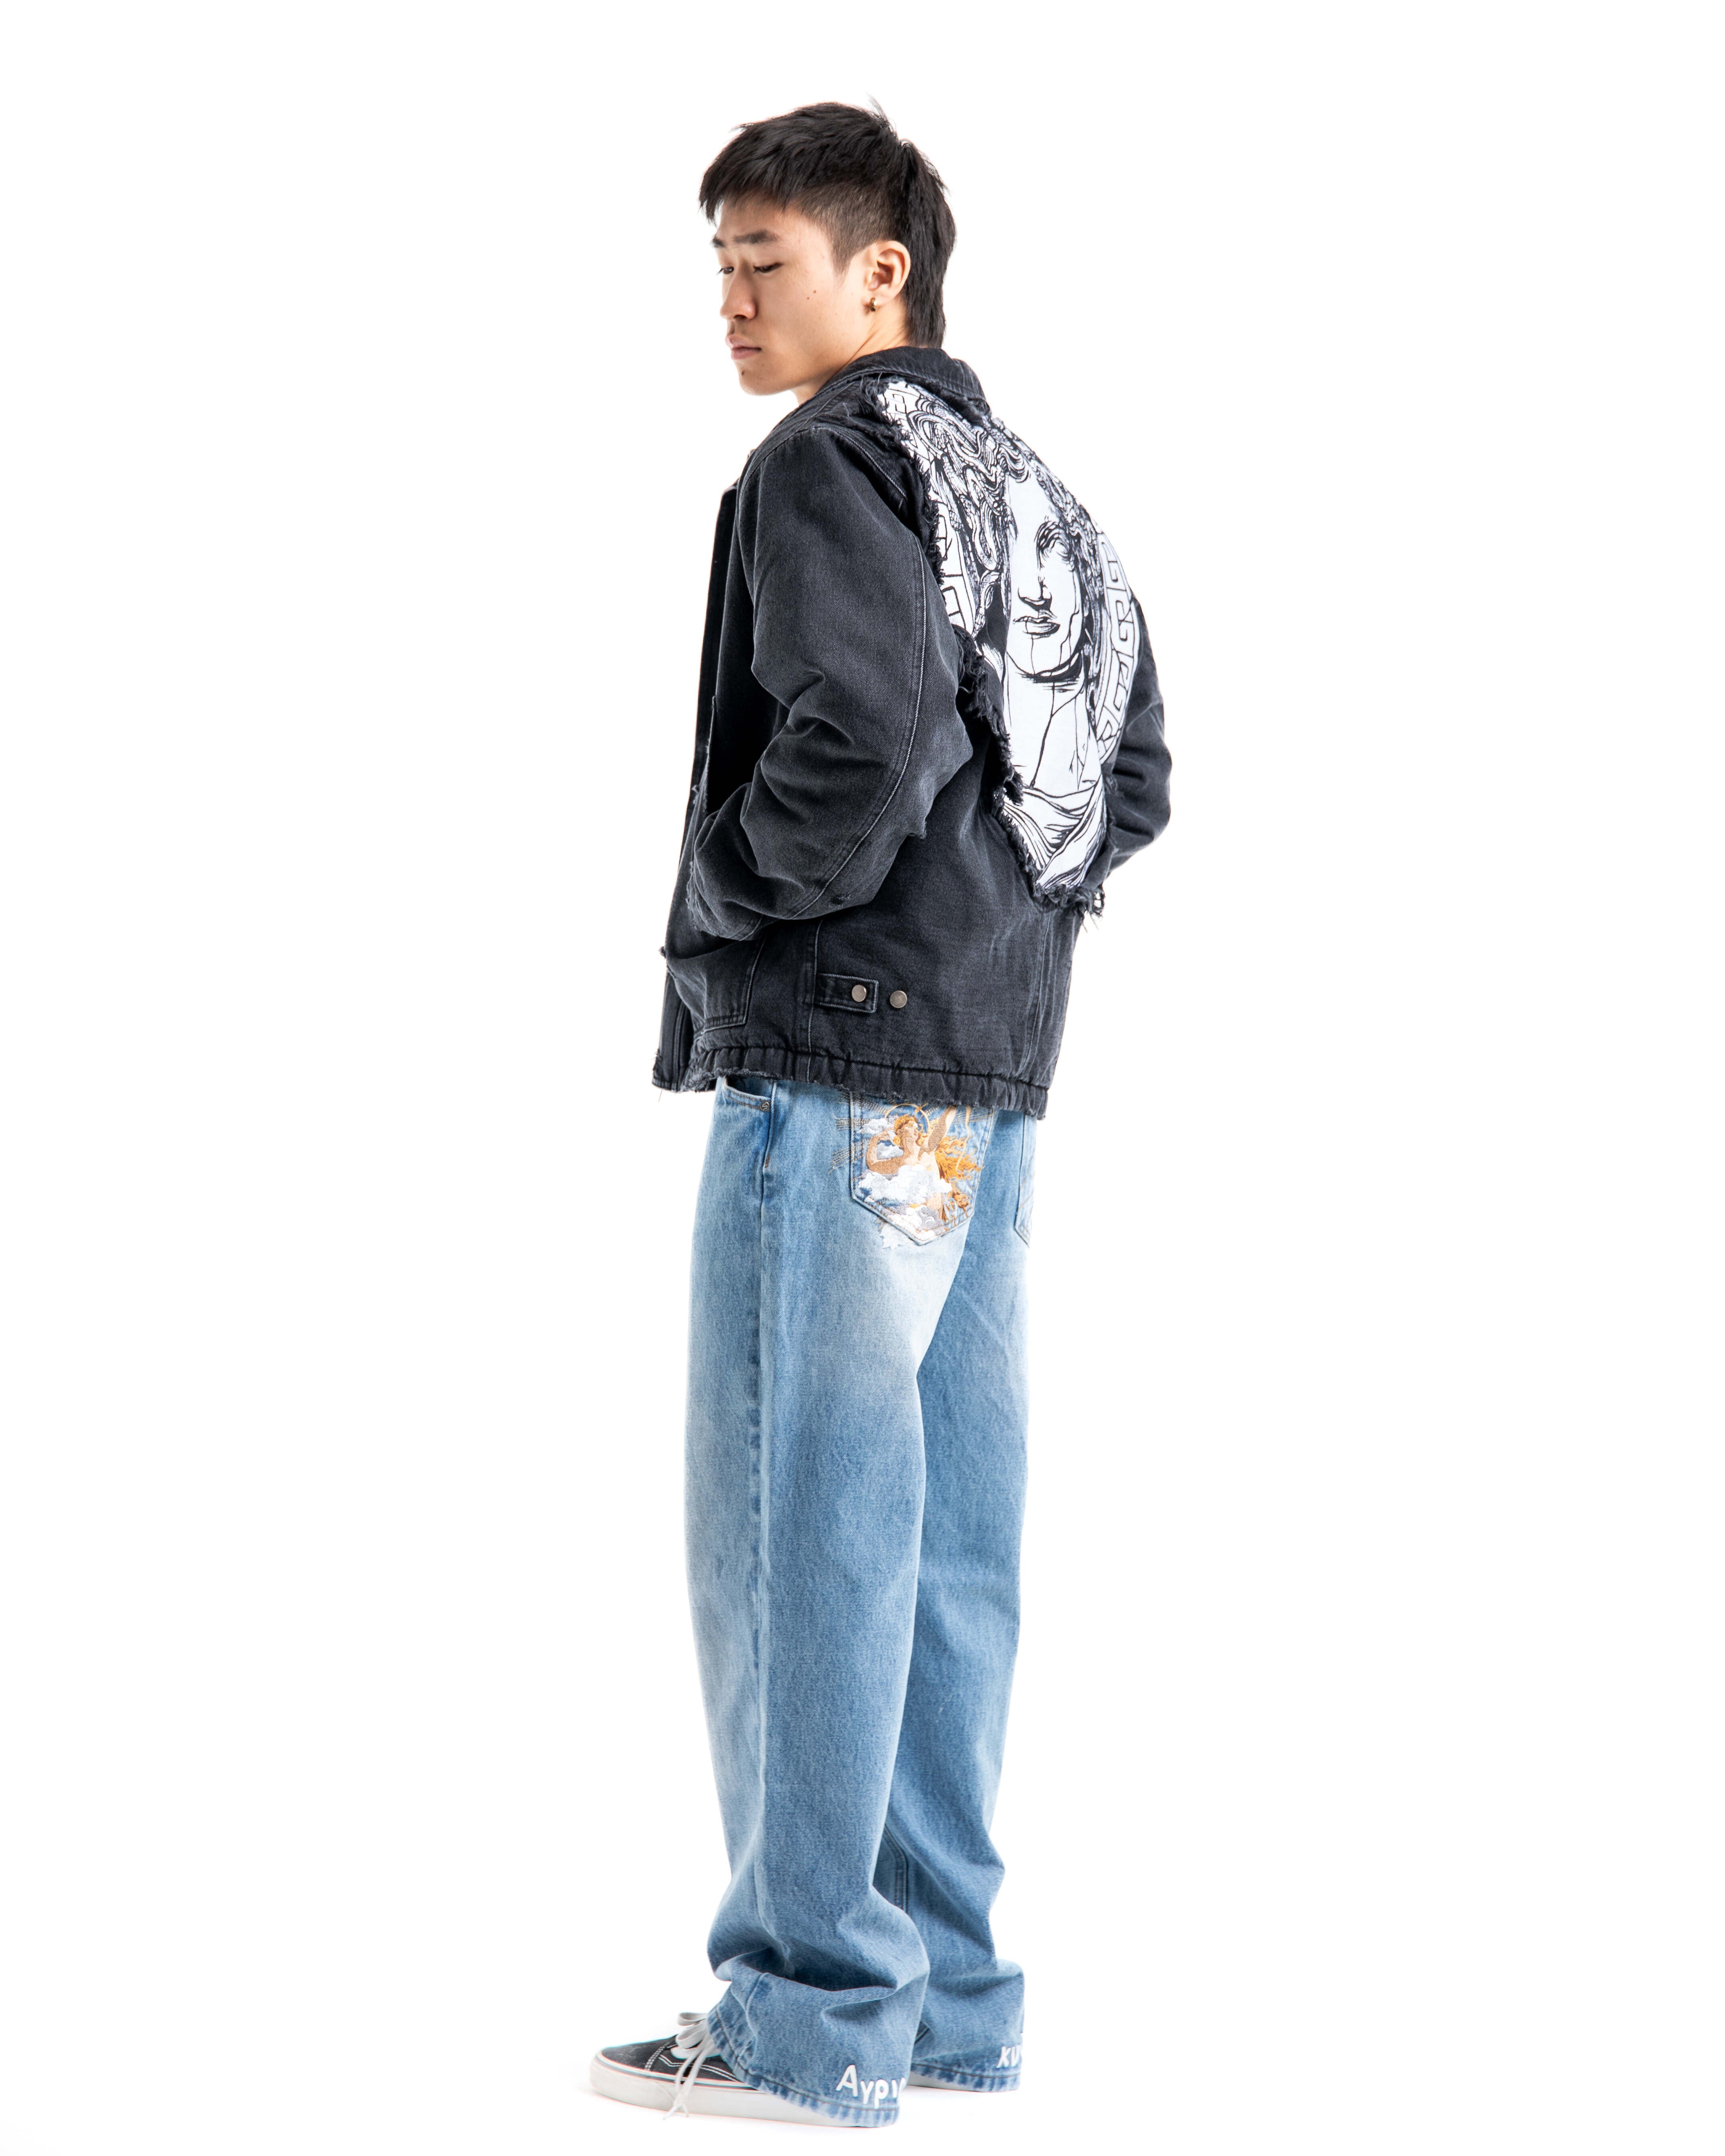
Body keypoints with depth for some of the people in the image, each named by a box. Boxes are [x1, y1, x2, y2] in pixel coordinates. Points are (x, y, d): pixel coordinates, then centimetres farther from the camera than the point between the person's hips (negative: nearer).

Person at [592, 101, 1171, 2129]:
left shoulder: (831, 465, -9)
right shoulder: (1034, 495, 19)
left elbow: (861, 738, -23)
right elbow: (1133, 781, 20)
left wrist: (722, 896, -9)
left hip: (839, 1054, -9)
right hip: (992, 1065, 9)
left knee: (800, 1522, -6)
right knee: (945, 1529, 11)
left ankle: (813, 2015, -4)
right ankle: (948, 1988, 16)